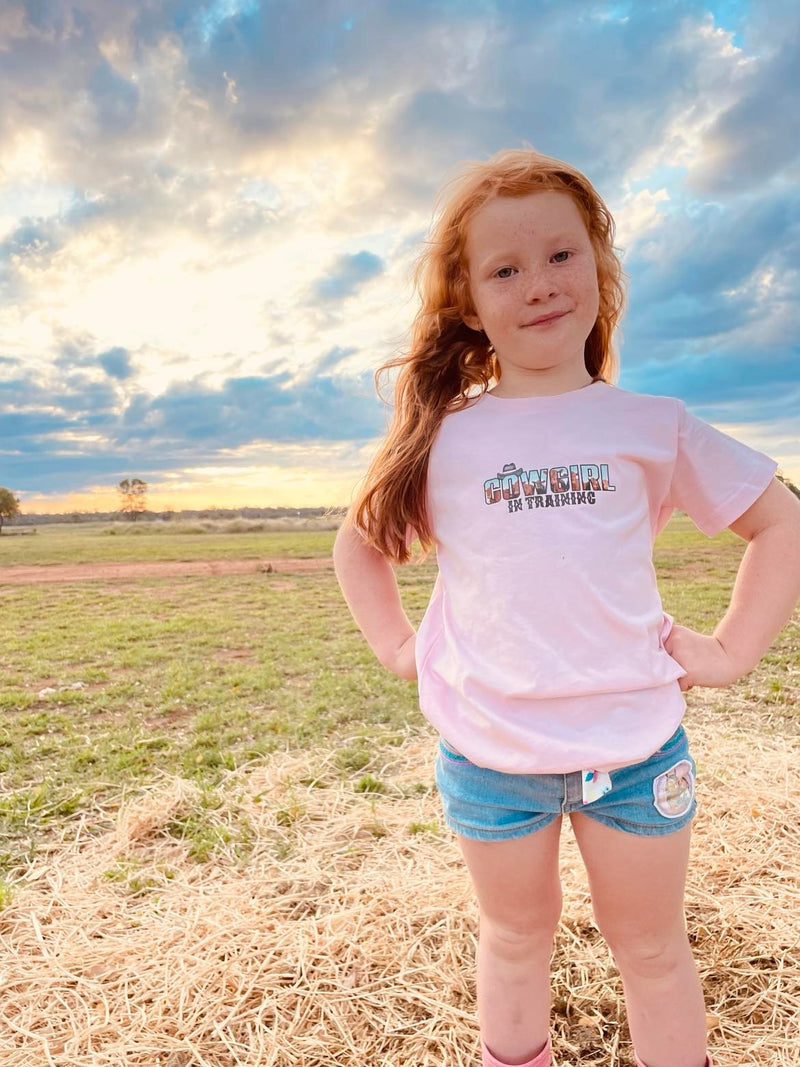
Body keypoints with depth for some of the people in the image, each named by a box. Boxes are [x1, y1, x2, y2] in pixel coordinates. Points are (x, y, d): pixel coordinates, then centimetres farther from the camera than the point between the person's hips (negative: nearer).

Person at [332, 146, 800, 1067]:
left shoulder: (652, 427, -2)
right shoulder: (440, 439, -2)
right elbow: (360, 541, 11)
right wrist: (394, 645, 1)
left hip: (636, 741, 0)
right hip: (487, 750, 1)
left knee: (652, 947, 21)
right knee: (516, 935, 24)